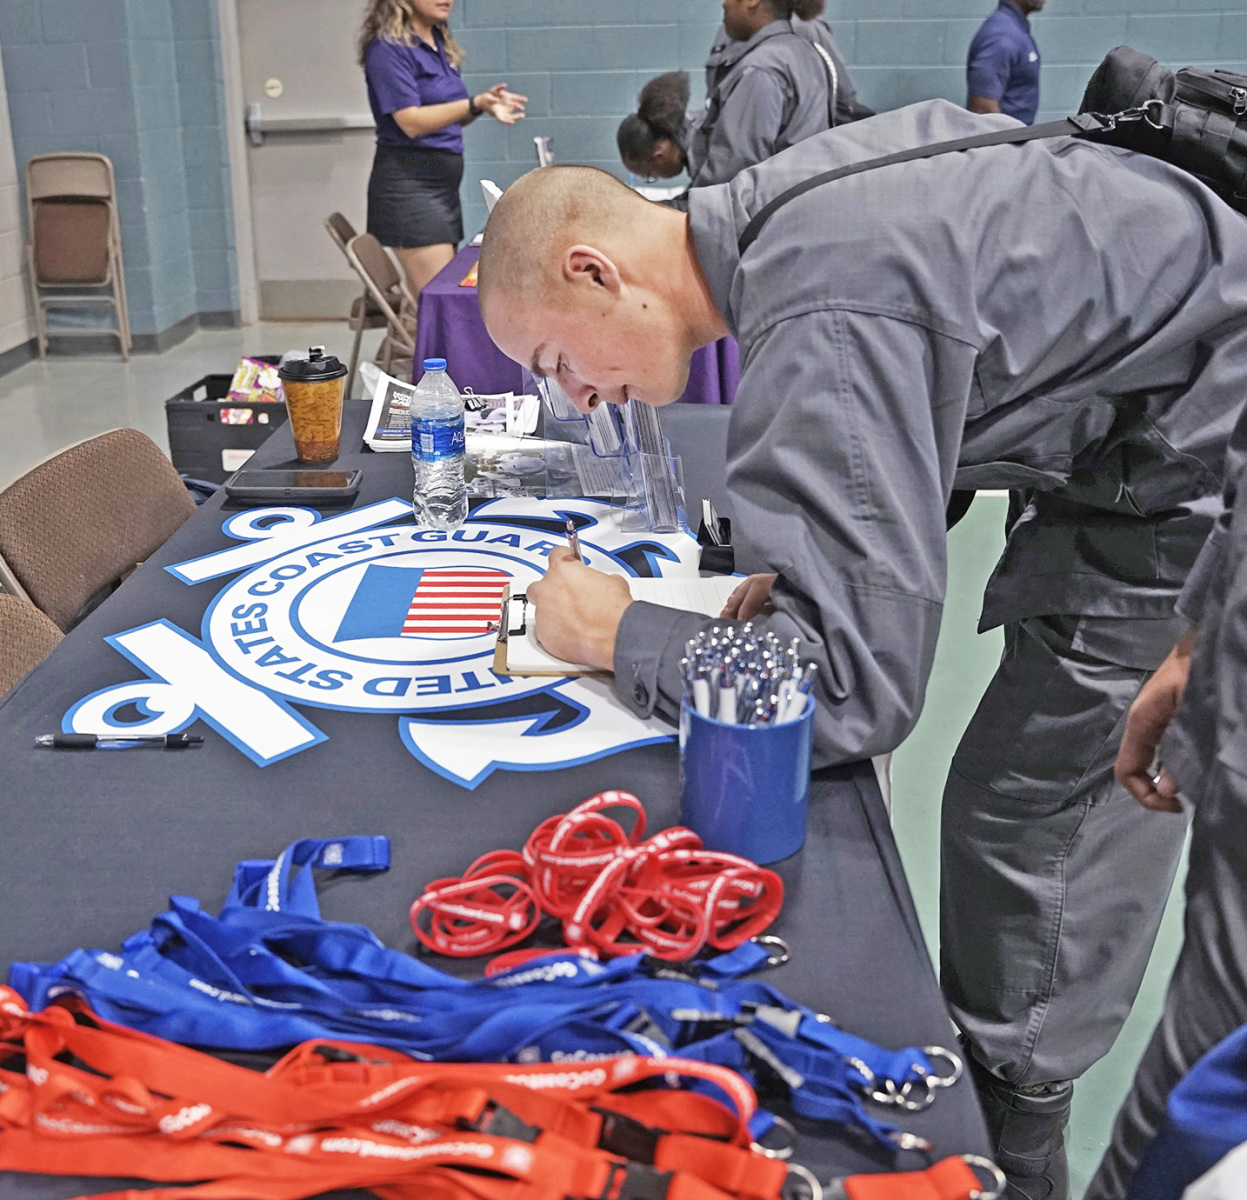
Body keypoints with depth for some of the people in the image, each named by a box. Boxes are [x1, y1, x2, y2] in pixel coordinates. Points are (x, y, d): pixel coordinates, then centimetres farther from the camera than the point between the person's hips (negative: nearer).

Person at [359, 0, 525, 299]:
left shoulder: (440, 44, 14)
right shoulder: (388, 47, -9)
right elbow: (411, 121, -17)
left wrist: (485, 103, 1)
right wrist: (475, 104, -28)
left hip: (444, 181, 8)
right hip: (409, 182, -8)